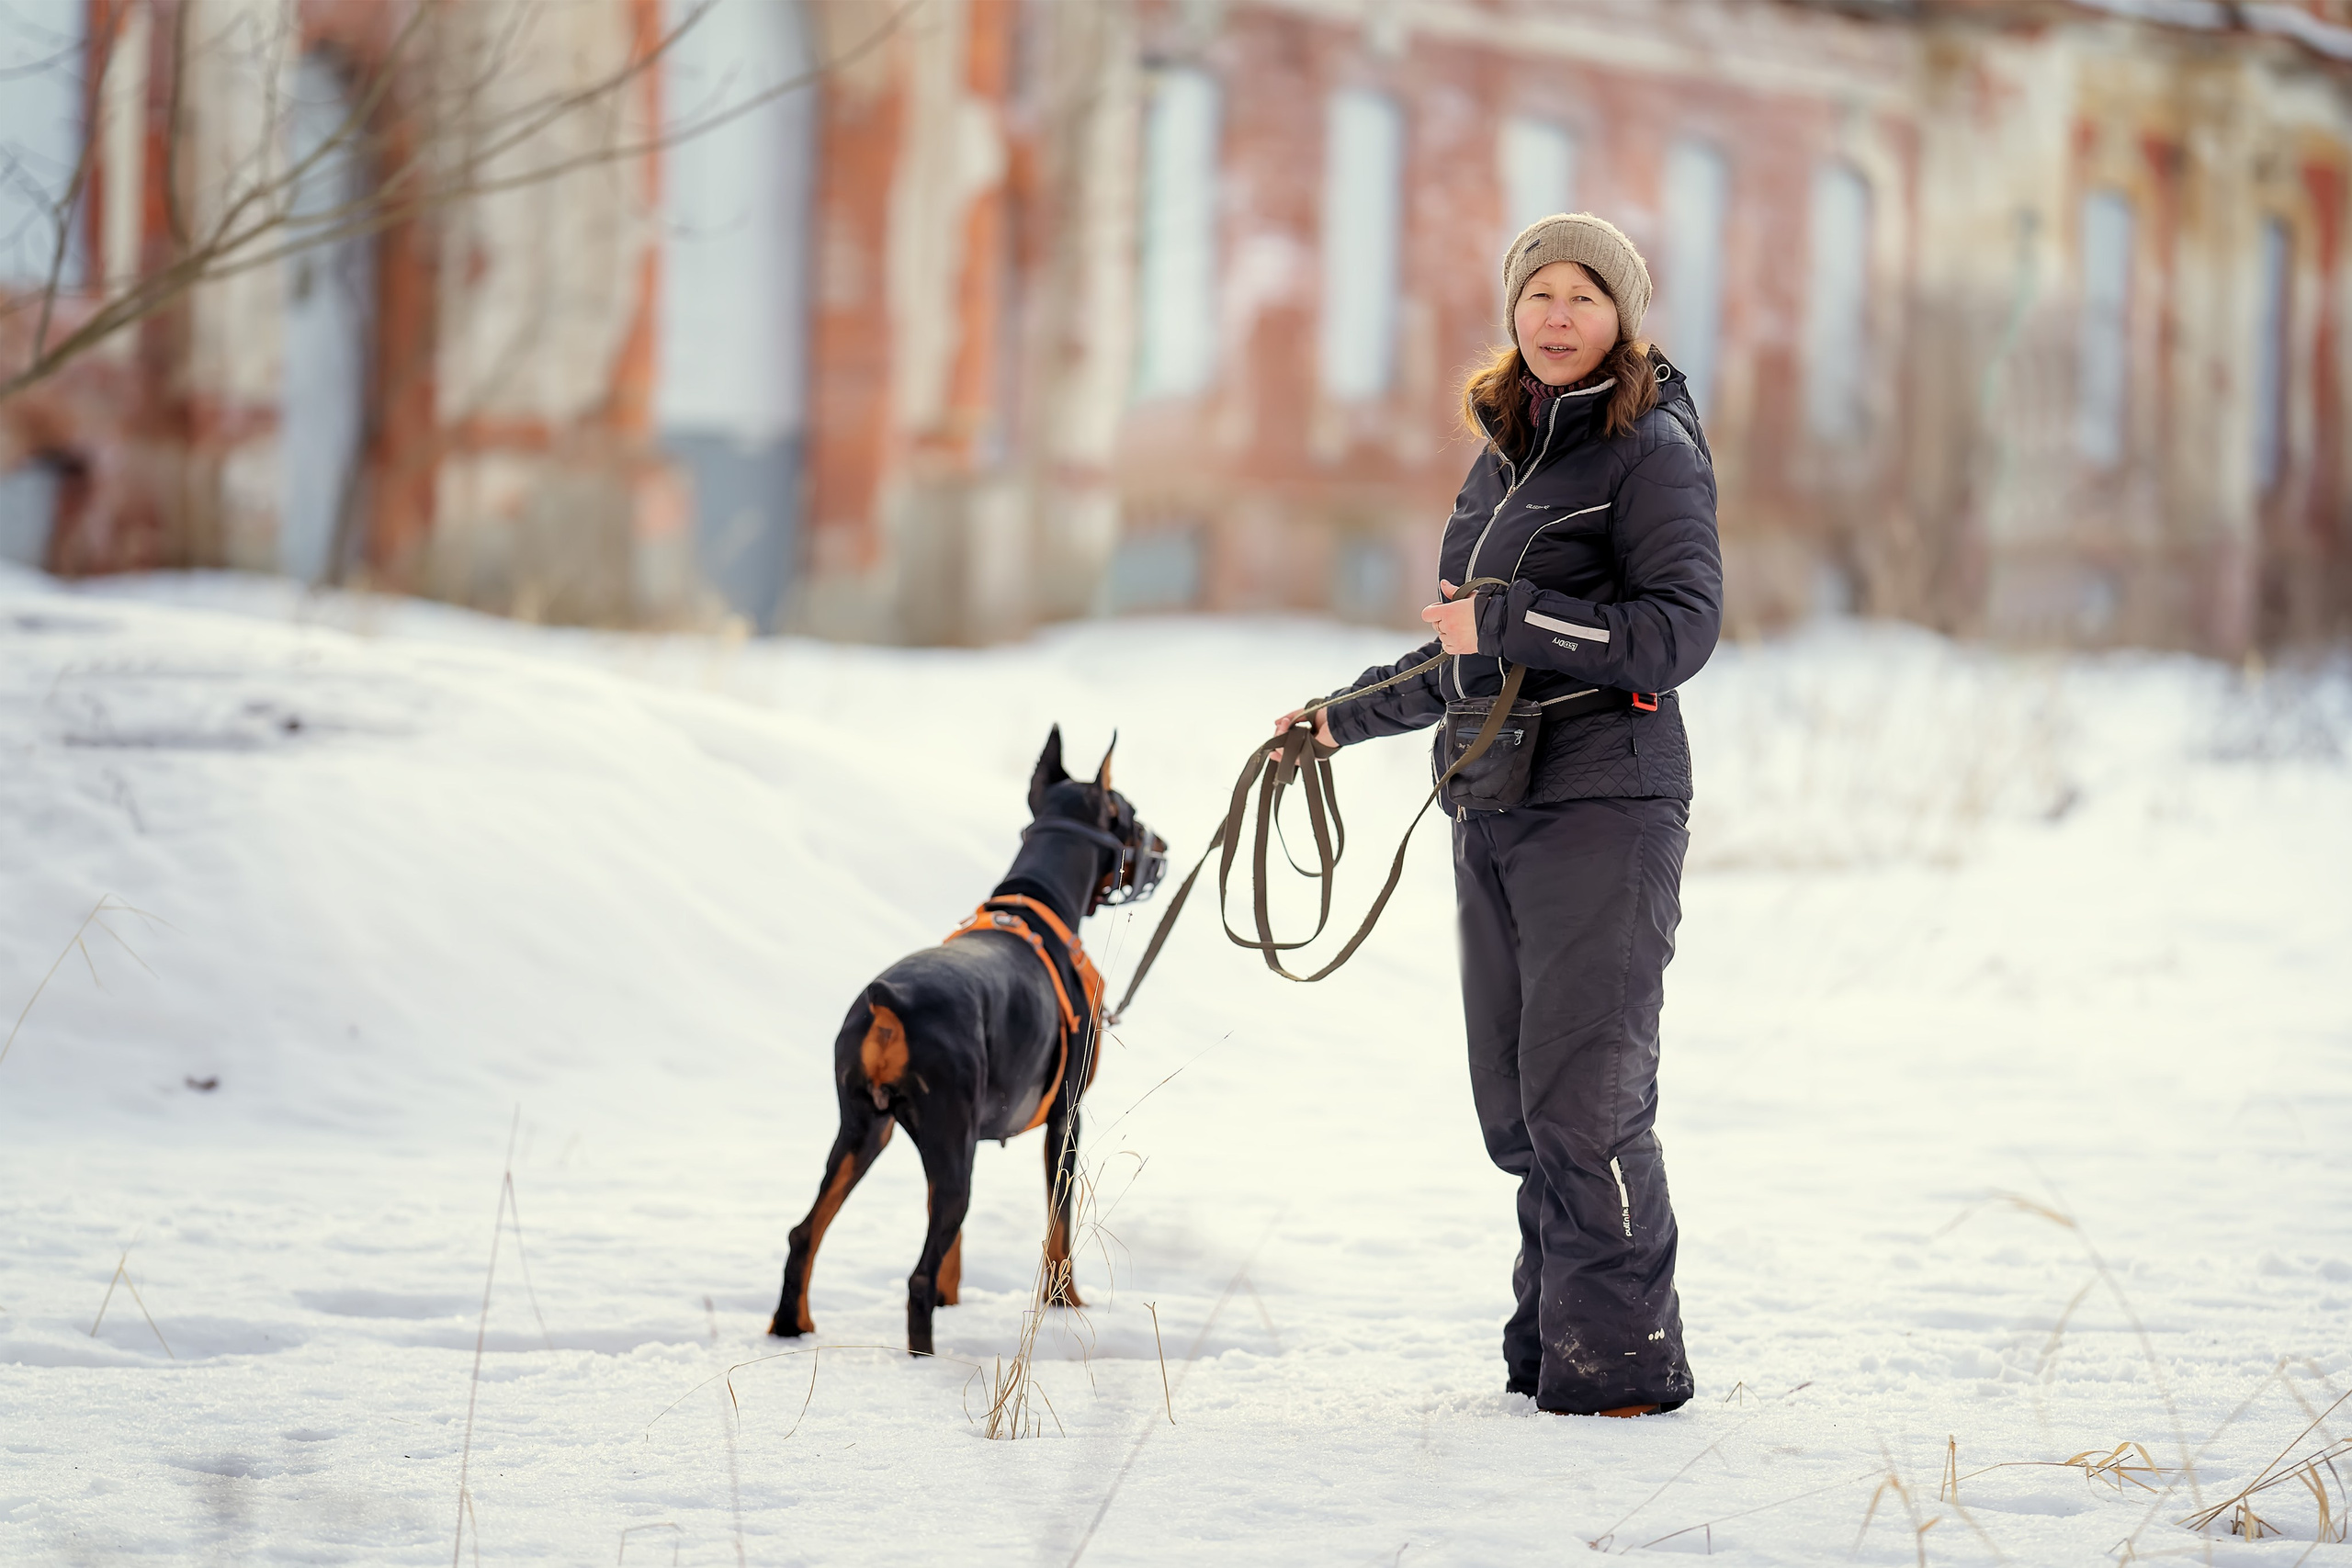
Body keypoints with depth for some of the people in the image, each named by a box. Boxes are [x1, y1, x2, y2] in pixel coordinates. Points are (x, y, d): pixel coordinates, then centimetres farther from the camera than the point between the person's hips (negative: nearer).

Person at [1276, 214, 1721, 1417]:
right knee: (1514, 1101, 7)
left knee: (1584, 1092, -10)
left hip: (1605, 803, -8)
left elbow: (1681, 631, -17)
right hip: (1497, 808, 8)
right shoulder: (1505, 453, 17)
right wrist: (1351, 716, 33)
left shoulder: (1653, 450, -6)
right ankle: (1551, 1337, 14)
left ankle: (1622, 1357, -3)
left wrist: (1510, 619, -19)